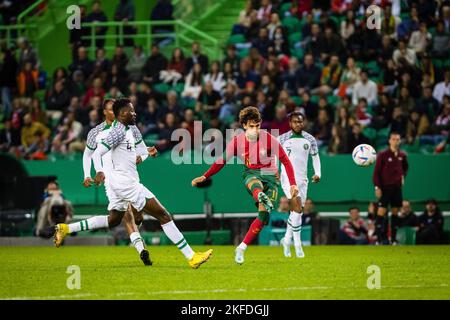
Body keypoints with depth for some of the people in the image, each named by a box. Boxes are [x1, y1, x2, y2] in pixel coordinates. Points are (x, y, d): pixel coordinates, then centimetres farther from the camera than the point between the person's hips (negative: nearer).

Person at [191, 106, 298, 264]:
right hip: (251, 173, 0)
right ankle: (262, 198, -77)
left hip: (270, 176, 0)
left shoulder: (268, 138, -12)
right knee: (255, 185, -40)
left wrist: (293, 184, -11)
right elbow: (222, 161, 6)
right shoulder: (237, 141, -7)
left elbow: (285, 160, -6)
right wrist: (204, 177, 0)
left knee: (264, 215, -14)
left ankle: (241, 248, -5)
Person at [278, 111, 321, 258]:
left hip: (302, 179, 4)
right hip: (288, 178, -4)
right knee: (298, 207, -19)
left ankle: (287, 240, 29)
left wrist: (318, 173, 2)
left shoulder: (310, 139, 5)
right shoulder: (282, 139, -3)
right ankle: (297, 244, -16)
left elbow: (315, 156, 15)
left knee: (296, 211, 9)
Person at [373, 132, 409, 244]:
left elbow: (405, 167, 26)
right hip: (385, 188, -5)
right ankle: (380, 239, -10)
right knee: (381, 213, -10)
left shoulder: (402, 155, 7)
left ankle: (393, 238, 12)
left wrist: (403, 175, 7)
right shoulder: (383, 155, -6)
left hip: (397, 188, 5)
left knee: (395, 213, 7)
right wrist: (377, 187, -11)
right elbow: (376, 172, -6)